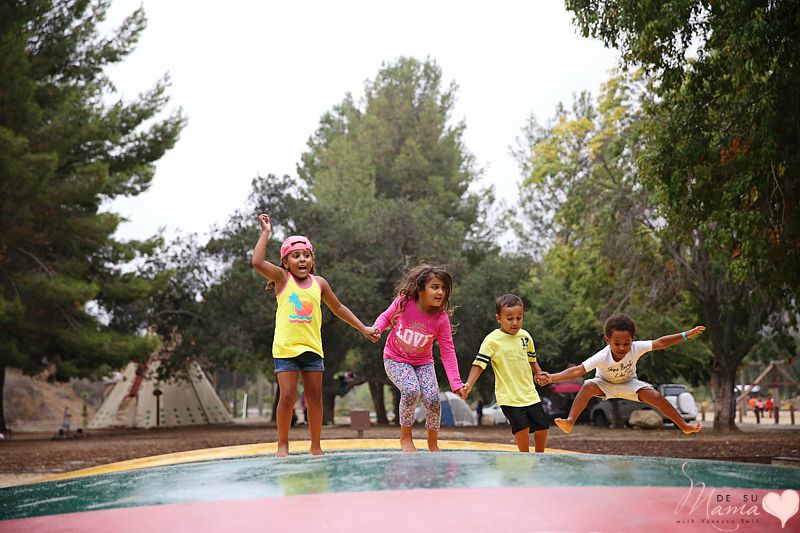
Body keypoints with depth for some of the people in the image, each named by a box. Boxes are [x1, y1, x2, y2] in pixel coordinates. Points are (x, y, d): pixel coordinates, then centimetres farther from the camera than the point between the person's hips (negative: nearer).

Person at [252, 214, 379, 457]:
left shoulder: (319, 283, 7)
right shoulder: (282, 278, -2)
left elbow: (338, 308, 20)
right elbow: (257, 262, -19)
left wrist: (363, 329, 20)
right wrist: (266, 232, -13)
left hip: (312, 348, 4)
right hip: (285, 348, -3)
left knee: (315, 397, 7)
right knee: (287, 396, -6)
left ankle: (315, 446, 19)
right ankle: (283, 444, 10)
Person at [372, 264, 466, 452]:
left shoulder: (441, 318, -17)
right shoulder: (403, 303, -20)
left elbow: (448, 352, -14)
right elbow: (386, 317, 1)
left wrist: (456, 383, -20)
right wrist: (376, 328, -21)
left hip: (423, 362, 2)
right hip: (395, 360, -2)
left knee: (432, 398, -16)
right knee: (411, 390, -28)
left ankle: (433, 442, 12)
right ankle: (405, 436, -3)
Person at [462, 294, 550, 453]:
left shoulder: (525, 336, 4)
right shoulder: (492, 340, -12)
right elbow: (479, 364, -16)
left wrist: (539, 373, 5)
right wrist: (469, 384, -28)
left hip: (530, 393, 5)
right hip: (508, 396, -5)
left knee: (542, 427, 9)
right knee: (522, 427, -17)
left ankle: (539, 456, 34)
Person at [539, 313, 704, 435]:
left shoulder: (636, 348, -32)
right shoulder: (602, 357, -37)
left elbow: (660, 343, -25)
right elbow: (578, 370, -40)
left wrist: (686, 335, -27)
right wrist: (552, 377, -51)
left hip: (629, 383, 2)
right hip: (605, 384, -2)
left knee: (656, 397, -19)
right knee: (588, 387, -33)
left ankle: (684, 425, -2)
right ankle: (570, 422, -34)